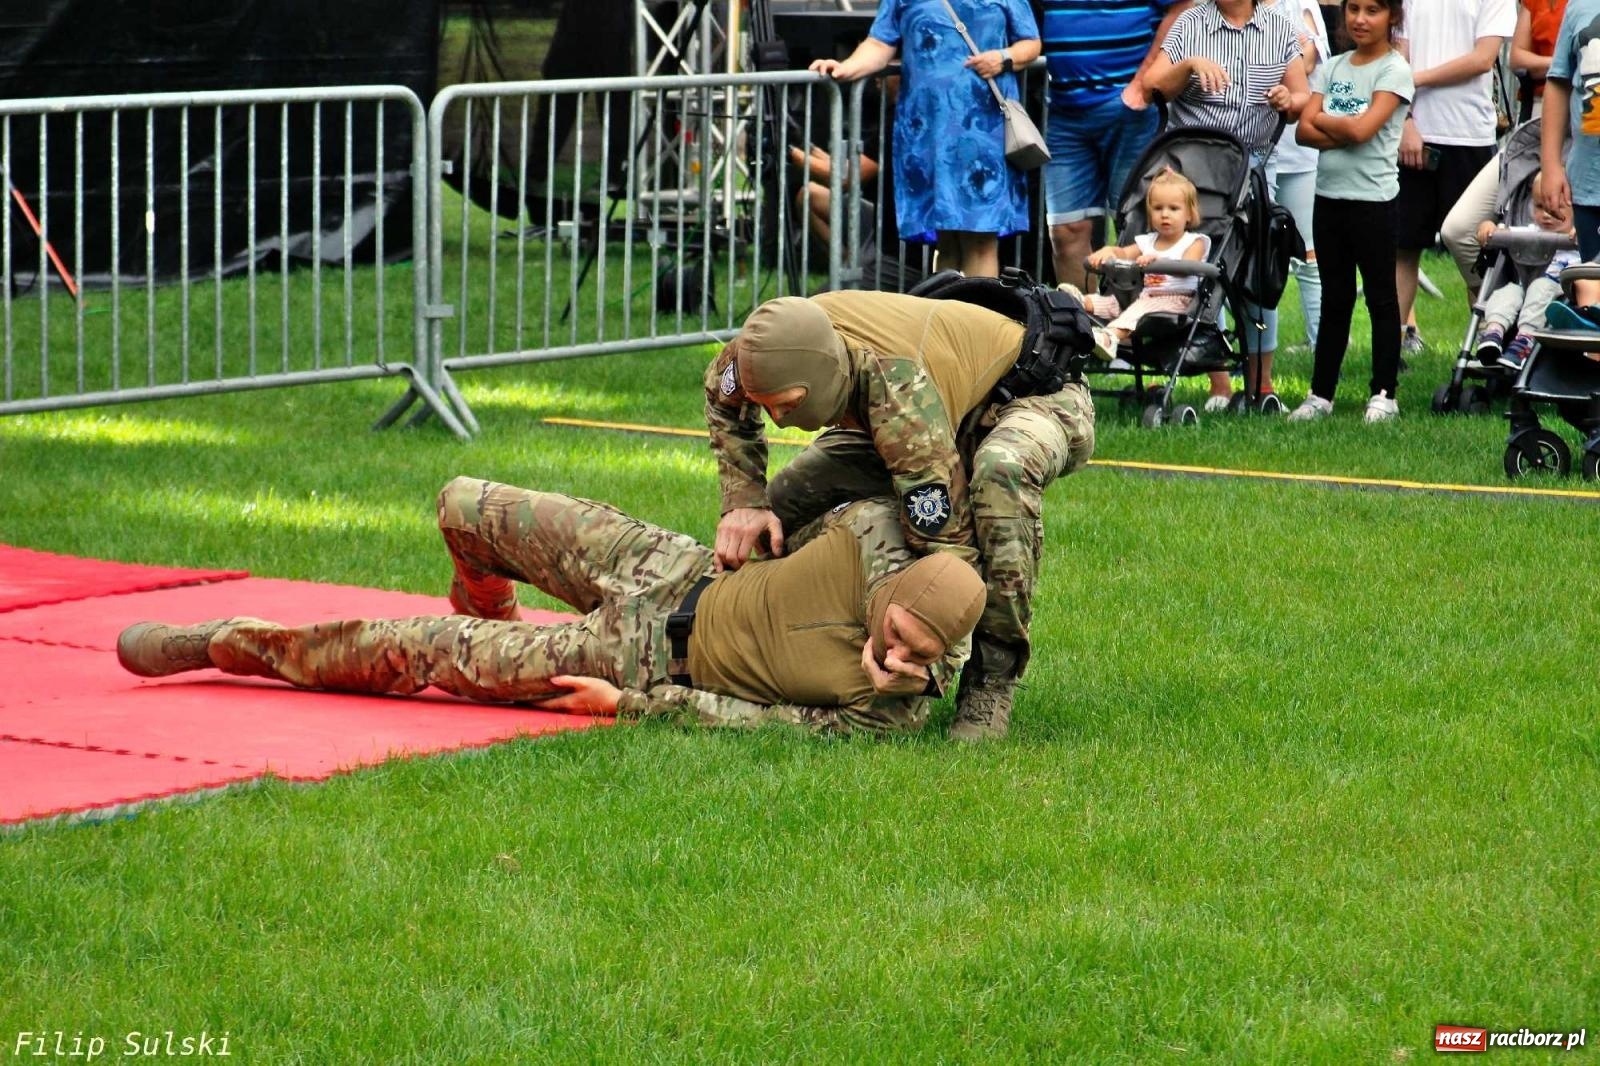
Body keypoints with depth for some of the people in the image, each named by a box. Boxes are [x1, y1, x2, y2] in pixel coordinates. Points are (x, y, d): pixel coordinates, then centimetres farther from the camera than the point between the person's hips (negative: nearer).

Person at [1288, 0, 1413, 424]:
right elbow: (1305, 130, 1)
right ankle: (1321, 394, 14)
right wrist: (1344, 133, -15)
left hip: (1373, 198, -6)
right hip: (1329, 195, 6)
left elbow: (1362, 129, -17)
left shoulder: (1394, 70, -6)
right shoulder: (1333, 68, 10)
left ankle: (1384, 395, 6)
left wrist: (1322, 119, -2)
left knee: (1380, 297, 2)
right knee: (1334, 298, 11)